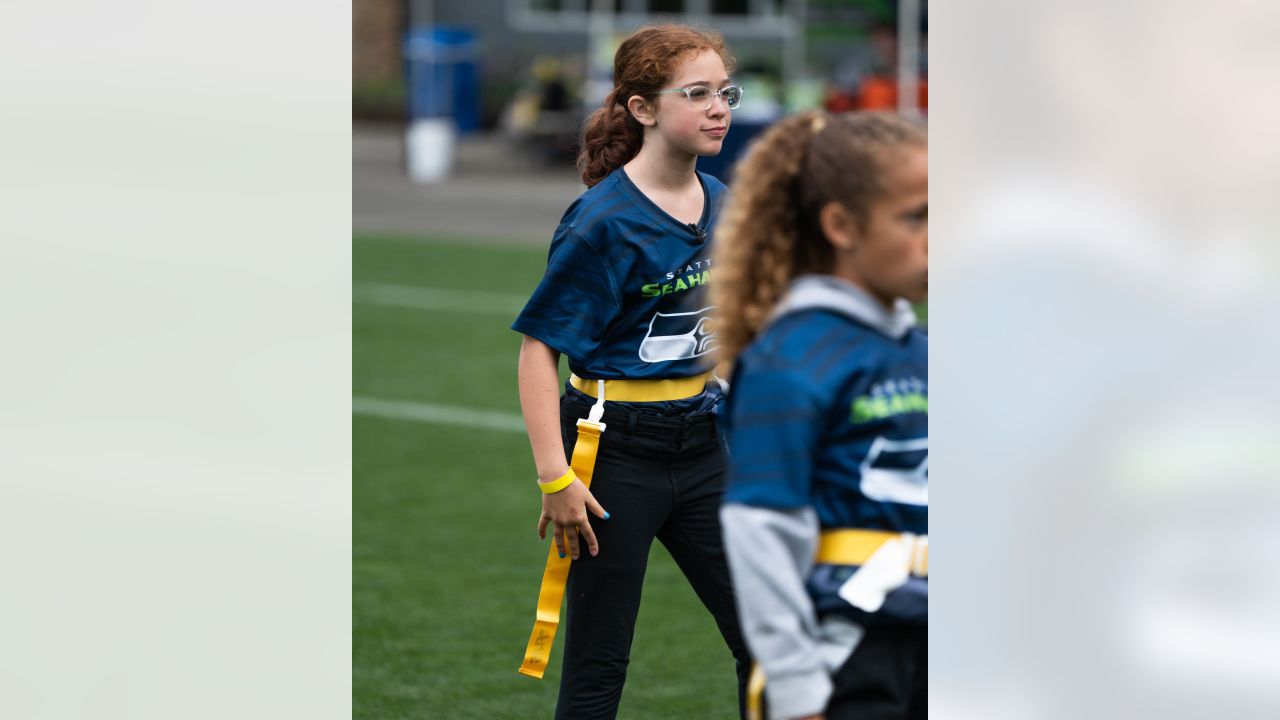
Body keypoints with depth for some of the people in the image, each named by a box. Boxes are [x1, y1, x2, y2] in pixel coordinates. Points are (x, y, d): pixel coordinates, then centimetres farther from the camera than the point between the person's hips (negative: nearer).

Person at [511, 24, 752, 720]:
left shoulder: (723, 205, 5)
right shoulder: (604, 220, -16)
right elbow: (539, 345, -15)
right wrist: (555, 477, -21)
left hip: (700, 443, 7)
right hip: (615, 451, -7)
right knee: (597, 664, 1)